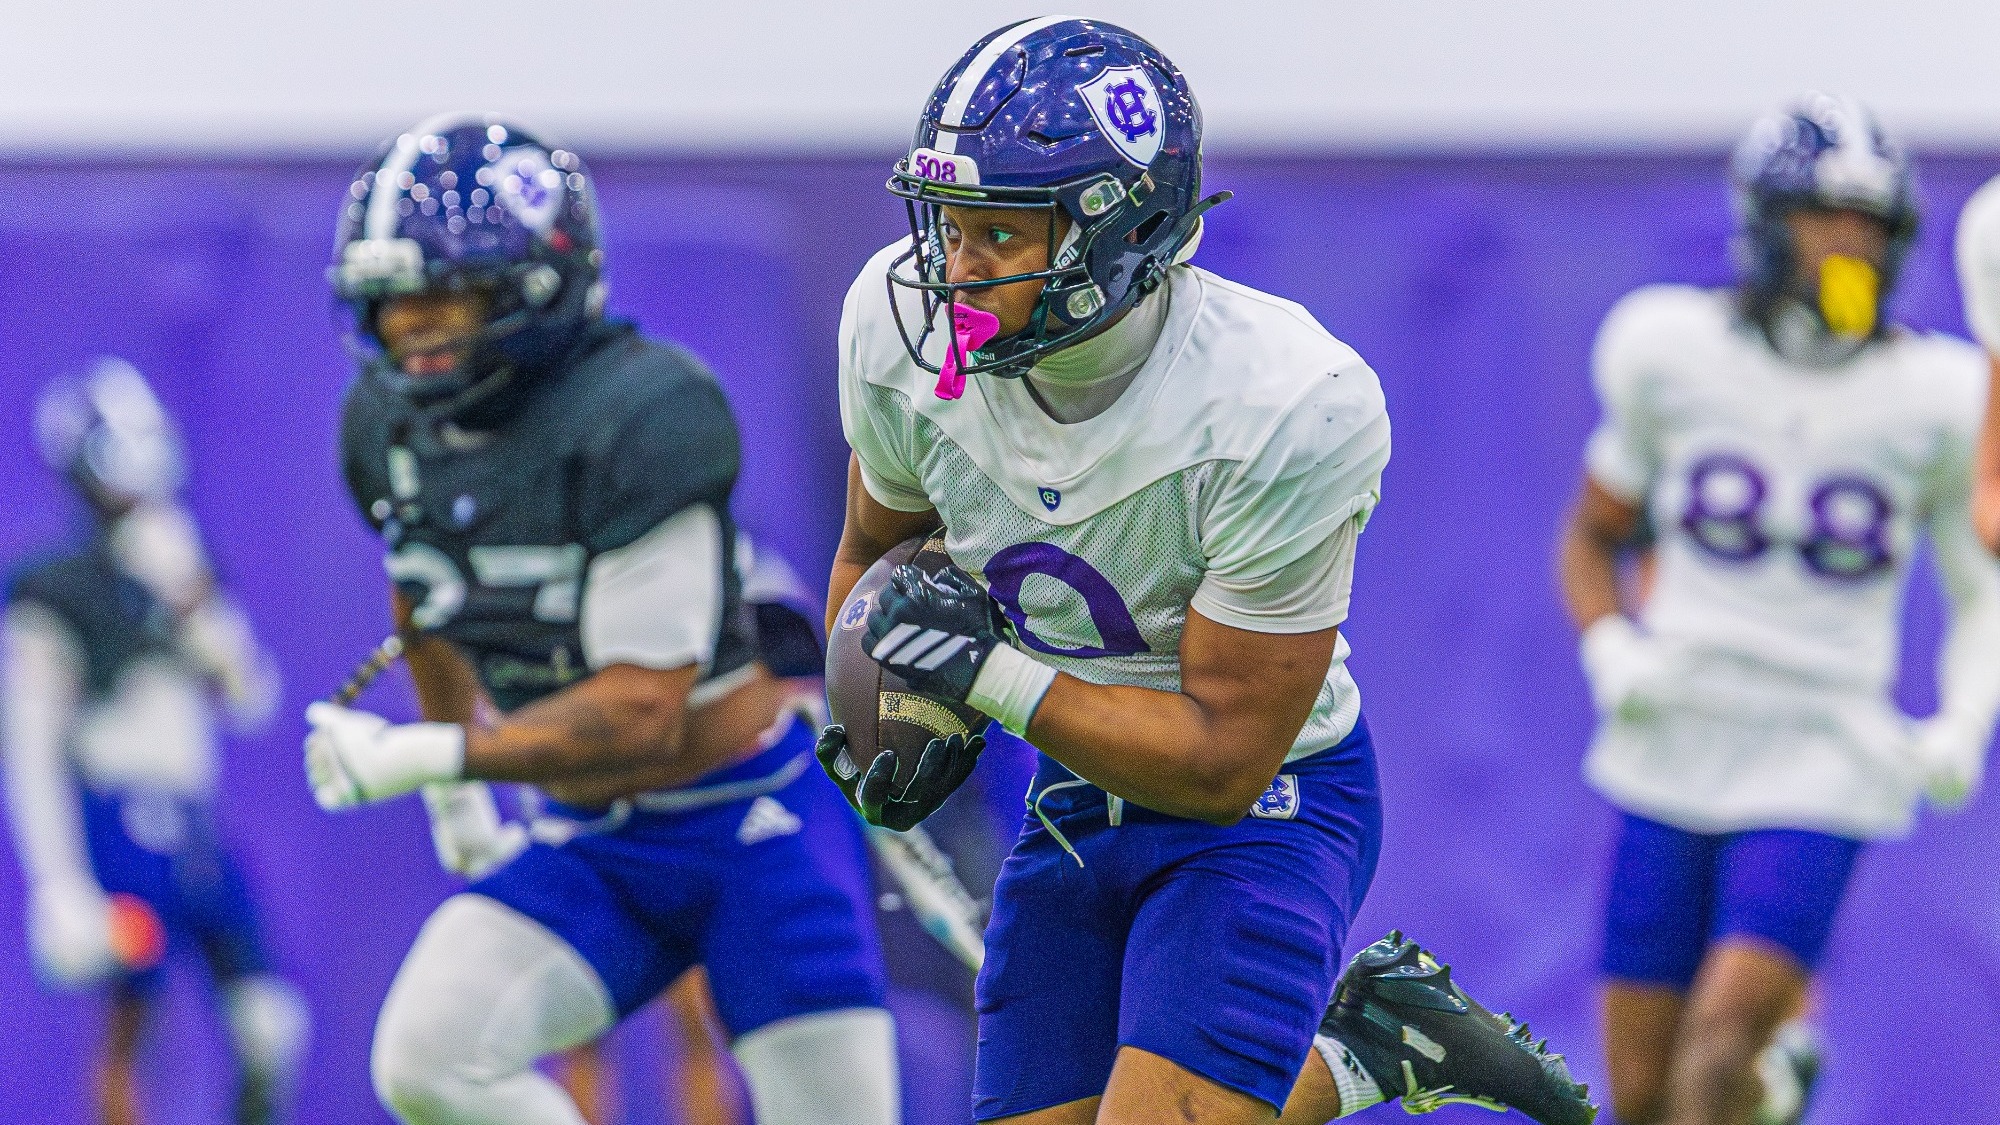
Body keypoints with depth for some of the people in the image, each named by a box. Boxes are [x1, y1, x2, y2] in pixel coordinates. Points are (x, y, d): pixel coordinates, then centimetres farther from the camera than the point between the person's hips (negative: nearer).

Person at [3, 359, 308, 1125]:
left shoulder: (183, 570, 13)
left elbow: (253, 701, 13)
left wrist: (195, 601, -4)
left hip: (194, 831, 7)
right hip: (118, 825, -7)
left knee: (272, 1029, 3)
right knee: (130, 1032, -7)